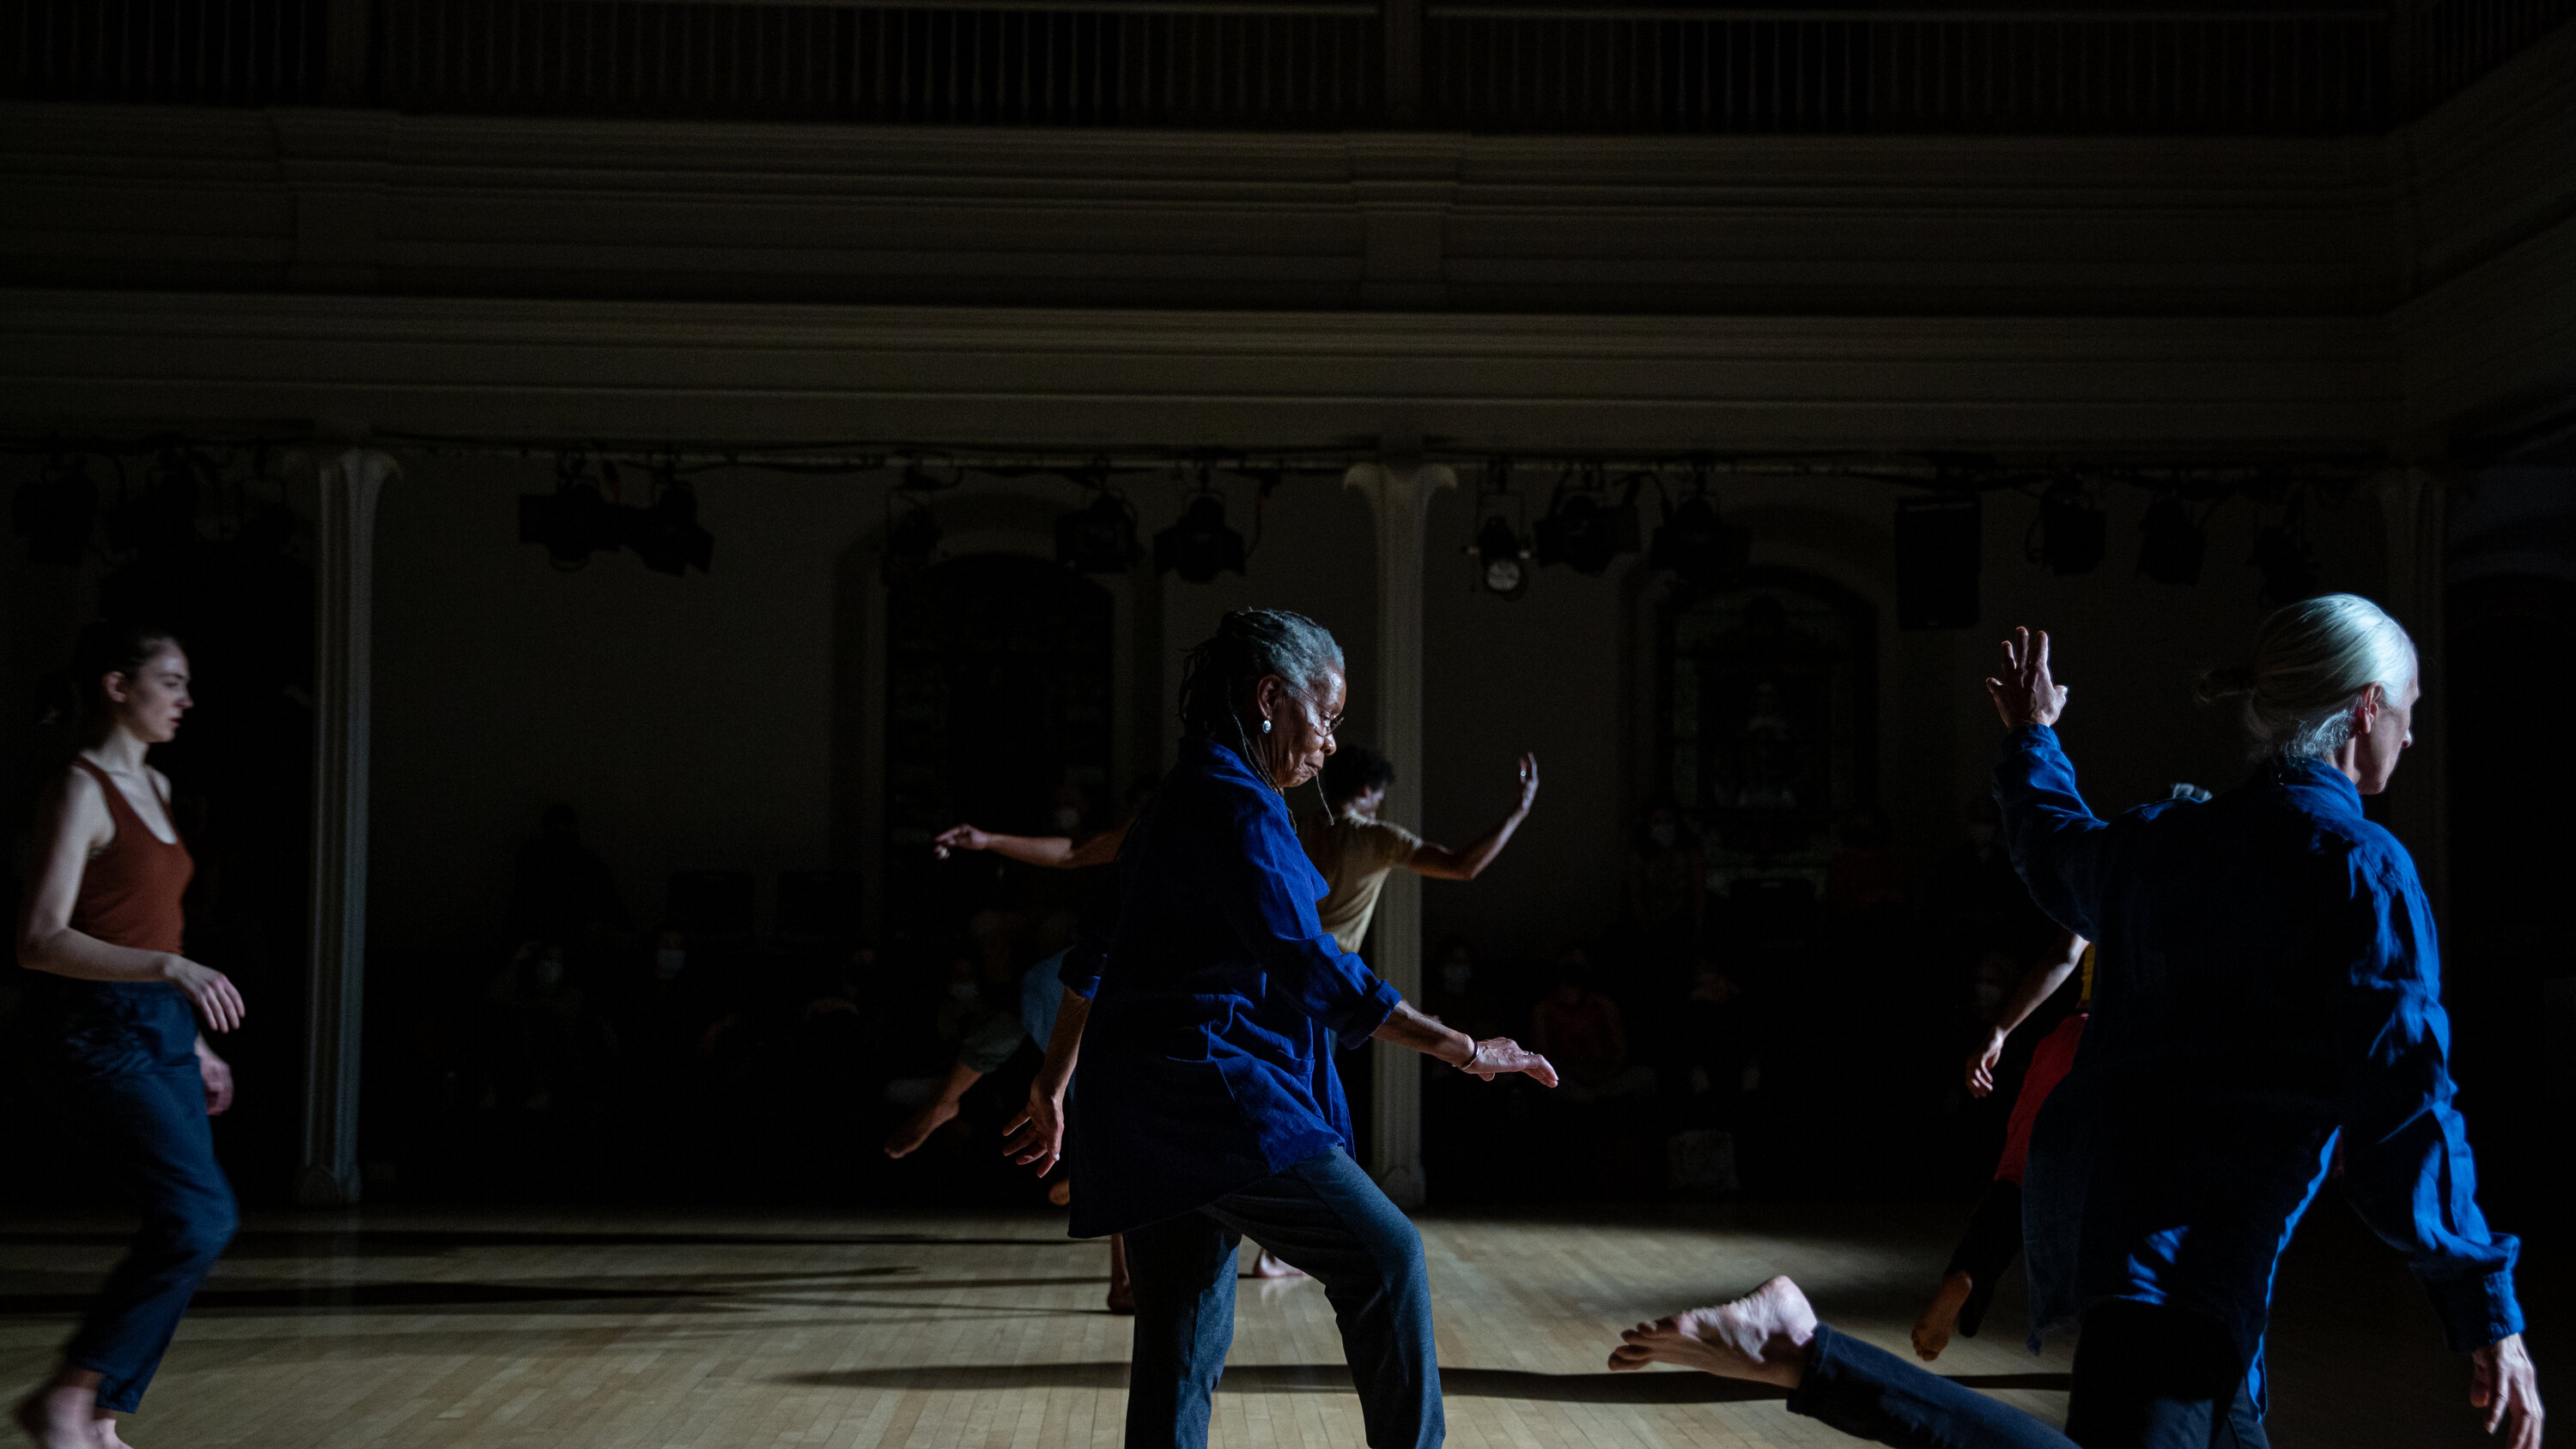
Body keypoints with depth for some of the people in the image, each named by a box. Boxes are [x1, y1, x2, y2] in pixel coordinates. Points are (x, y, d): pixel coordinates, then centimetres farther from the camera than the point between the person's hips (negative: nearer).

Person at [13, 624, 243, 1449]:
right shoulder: (80, 791, -11)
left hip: (161, 1029, 9)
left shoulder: (153, 788, 16)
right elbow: (40, 941, -20)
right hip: (96, 1031, -9)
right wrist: (171, 968, -30)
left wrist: (193, 1041, 23)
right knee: (200, 1215, -18)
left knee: (186, 1230, 3)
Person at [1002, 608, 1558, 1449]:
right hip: (1215, 1096, -10)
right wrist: (1462, 1050, -18)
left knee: (1181, 1352, 7)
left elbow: (1095, 954, 25)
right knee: (1383, 1256, -8)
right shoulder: (1234, 804, -12)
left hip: (1151, 1115, 10)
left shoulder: (1179, 802, 19)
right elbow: (1309, 970, -20)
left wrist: (1055, 1087, 32)